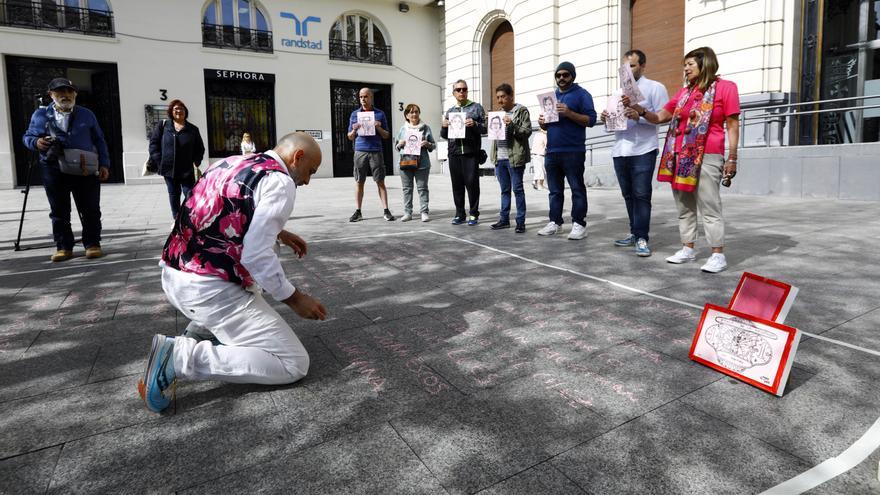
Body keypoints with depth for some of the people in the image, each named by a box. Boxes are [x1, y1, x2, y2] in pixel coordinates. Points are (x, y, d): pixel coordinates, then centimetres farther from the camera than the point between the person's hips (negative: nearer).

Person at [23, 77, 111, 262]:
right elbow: (27, 136, 15)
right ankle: (63, 247, 14)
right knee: (59, 212, 6)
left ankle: (92, 244, 9)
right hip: (53, 171, 1)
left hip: (85, 169, 0)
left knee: (90, 210, 0)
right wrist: (36, 142, -10)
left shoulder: (86, 114, 12)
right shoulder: (40, 114, 10)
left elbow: (99, 140, 12)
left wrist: (104, 164, 3)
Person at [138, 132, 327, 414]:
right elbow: (256, 255, -20)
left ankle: (198, 332, 16)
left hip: (172, 276, 9)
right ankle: (181, 357, -11)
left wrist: (278, 232, 29)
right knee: (293, 365, -4)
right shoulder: (280, 181, -12)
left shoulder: (231, 162, 13)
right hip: (209, 290, -9)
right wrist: (295, 299, -9)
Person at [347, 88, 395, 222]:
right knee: (359, 182, 2)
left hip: (376, 152, -1)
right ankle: (358, 212, 7)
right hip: (360, 151, 1)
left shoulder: (380, 114, 10)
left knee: (380, 182, -1)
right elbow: (350, 137, 14)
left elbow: (386, 136, 11)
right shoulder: (354, 114, 13)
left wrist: (379, 128, -7)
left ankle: (386, 211, 2)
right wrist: (354, 130, -6)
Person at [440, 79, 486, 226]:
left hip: (471, 152, -3)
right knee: (457, 184, 4)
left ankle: (473, 214, 4)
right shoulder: (450, 111, 19)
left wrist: (475, 124, -15)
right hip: (454, 153, 4)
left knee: (472, 183, -6)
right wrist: (444, 127, 0)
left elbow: (485, 128, 4)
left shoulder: (476, 107, 10)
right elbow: (444, 136, 21)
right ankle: (460, 214, 12)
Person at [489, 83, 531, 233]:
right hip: (500, 158, 6)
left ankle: (521, 221, 1)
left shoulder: (521, 111, -2)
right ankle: (504, 219, 18)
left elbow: (527, 131, -8)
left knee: (517, 189, -3)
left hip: (514, 157, -6)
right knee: (504, 190, 12)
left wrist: (512, 125, -19)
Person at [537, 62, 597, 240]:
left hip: (573, 151, -6)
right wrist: (542, 122, 2)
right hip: (552, 151, 6)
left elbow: (591, 120, -9)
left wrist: (569, 113, -20)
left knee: (577, 189, -3)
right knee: (555, 190, 9)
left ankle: (579, 224, -2)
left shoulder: (581, 94, 1)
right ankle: (555, 222, 15)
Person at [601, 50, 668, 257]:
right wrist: (607, 118, 2)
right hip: (620, 151, 6)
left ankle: (642, 238, -4)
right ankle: (635, 233, 18)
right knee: (628, 195, 9)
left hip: (643, 151, -6)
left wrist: (639, 116, -21)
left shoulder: (655, 88, 2)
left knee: (641, 195, -7)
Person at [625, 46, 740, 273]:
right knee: (684, 207, 10)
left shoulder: (725, 87, 0)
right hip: (680, 157, 6)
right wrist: (638, 108, 1)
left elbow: (733, 125, -3)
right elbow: (660, 117, 18)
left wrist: (732, 158, -8)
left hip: (706, 157, -6)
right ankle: (688, 249, 19)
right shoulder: (683, 92, 15)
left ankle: (718, 254, 0)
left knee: (709, 207, -6)